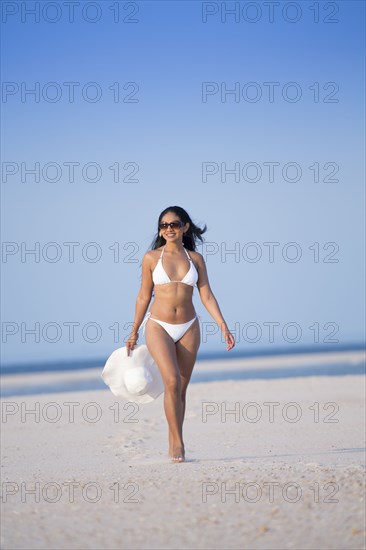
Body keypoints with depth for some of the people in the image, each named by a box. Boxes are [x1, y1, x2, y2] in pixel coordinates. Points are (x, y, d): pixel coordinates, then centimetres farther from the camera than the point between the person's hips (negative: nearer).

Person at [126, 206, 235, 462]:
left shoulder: (195, 258, 5)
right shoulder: (151, 258, 1)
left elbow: (207, 295, 4)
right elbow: (144, 296, 7)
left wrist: (224, 327, -5)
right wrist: (134, 332, 9)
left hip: (188, 328, 2)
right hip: (158, 326, -2)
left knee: (181, 388, 5)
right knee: (172, 382, -19)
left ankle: (173, 446, 15)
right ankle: (178, 443, -14)